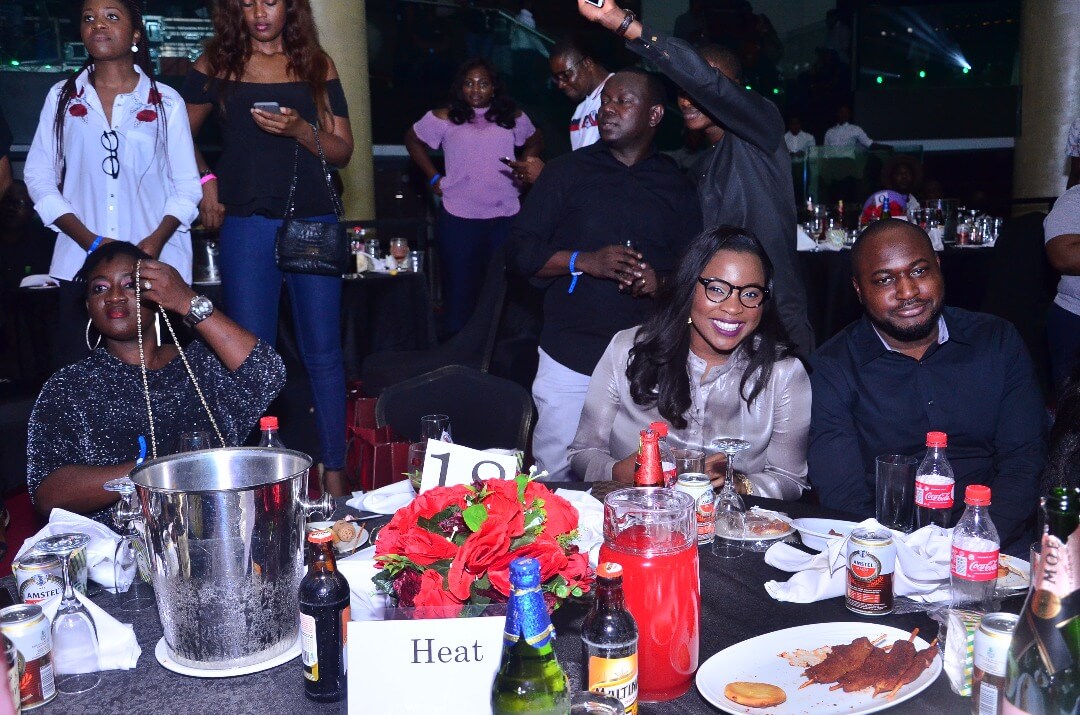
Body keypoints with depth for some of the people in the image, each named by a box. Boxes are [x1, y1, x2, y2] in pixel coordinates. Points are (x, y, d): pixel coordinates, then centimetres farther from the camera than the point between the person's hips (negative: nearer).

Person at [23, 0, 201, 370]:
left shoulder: (167, 102, 3)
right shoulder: (62, 97, 9)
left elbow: (186, 184, 4)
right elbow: (38, 175, 7)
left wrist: (157, 239, -14)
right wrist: (90, 241, -7)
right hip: (80, 265, 2)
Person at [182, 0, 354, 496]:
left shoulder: (317, 65, 8)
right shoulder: (216, 64, 7)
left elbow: (343, 151, 5)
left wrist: (300, 129, -12)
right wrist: (205, 181, 1)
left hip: (313, 222, 1)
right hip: (248, 226, 0)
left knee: (323, 354, 3)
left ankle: (335, 473, 11)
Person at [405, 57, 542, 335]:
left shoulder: (513, 118, 8)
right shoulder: (444, 118, 2)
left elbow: (534, 140, 24)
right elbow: (413, 140, 14)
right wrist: (433, 177, 6)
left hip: (506, 216, 2)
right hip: (459, 218, -2)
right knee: (460, 288, 4)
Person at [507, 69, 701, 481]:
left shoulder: (676, 186, 10)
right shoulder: (568, 171, 7)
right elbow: (519, 252, 2)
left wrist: (660, 283, -11)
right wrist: (584, 261, -13)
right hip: (569, 360, -1)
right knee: (556, 479, 3)